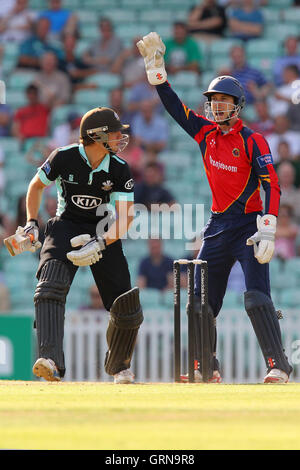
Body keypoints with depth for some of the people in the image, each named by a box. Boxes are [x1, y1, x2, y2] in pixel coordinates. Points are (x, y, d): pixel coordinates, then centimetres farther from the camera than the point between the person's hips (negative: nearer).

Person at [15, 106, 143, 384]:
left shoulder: (119, 169, -10)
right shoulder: (64, 158, -13)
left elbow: (125, 217, -14)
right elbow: (37, 185, 7)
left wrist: (101, 244, -29)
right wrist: (31, 223, 0)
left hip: (104, 231, 2)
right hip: (66, 227, -2)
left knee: (127, 308, -3)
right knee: (51, 287, -30)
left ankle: (119, 366, 26)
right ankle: (51, 361, -42)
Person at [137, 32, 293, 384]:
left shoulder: (252, 141, -9)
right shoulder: (206, 133, 8)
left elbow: (272, 186, -14)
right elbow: (174, 106, 10)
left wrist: (267, 232, -23)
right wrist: (155, 66, 2)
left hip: (248, 226, -6)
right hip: (217, 227, 6)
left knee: (256, 298, -19)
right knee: (201, 303, 7)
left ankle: (278, 365, -19)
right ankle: (206, 369, 19)